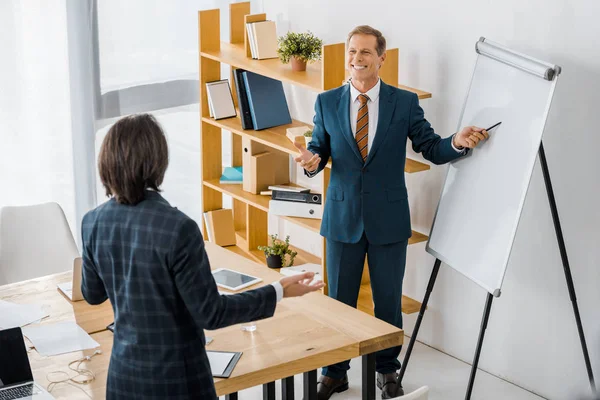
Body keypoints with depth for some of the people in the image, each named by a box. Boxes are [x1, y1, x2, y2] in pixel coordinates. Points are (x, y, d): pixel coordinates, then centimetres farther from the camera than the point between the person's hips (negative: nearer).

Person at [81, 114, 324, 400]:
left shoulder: (93, 223, -6)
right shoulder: (178, 228, -24)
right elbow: (210, 314, -18)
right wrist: (278, 292, -10)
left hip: (124, 372, 5)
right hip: (175, 377, -5)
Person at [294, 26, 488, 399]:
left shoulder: (405, 102, -3)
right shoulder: (327, 103, 1)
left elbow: (432, 148, -2)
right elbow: (319, 148, 5)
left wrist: (457, 142, -23)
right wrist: (312, 160, -19)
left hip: (389, 218, -1)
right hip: (343, 217, 1)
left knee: (389, 300, 10)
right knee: (339, 300, 11)